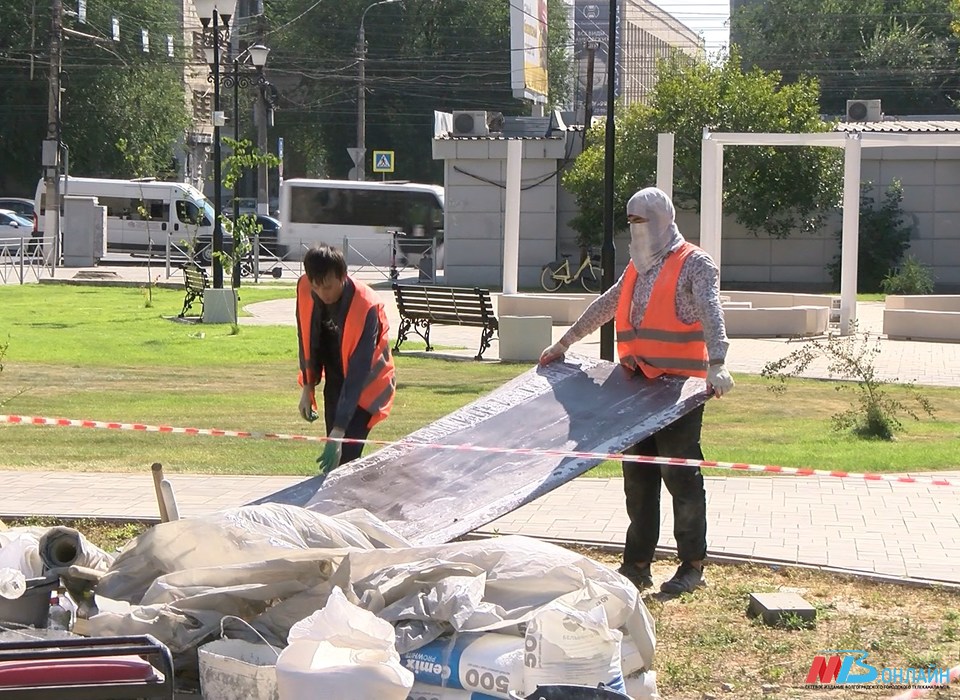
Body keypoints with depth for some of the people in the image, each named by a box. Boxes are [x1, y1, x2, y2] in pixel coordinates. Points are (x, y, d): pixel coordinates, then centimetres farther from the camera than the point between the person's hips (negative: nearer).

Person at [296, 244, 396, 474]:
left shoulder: (366, 306, -33)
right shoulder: (304, 289, -17)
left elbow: (358, 372, -34)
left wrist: (339, 429, -37)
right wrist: (308, 387, 1)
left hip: (365, 384, -5)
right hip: (334, 380, 5)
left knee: (344, 455, -17)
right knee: (333, 454, 5)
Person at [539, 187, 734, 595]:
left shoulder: (694, 264, -5)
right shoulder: (637, 267, 19)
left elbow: (712, 316, -19)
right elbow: (603, 308, 30)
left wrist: (716, 366, -33)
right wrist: (564, 344, 33)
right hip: (637, 387, 7)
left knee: (681, 474, -4)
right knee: (637, 474, 8)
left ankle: (692, 566, 3)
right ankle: (637, 564, 13)